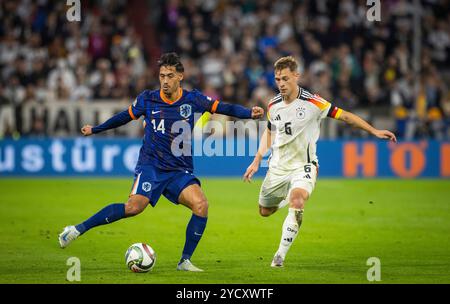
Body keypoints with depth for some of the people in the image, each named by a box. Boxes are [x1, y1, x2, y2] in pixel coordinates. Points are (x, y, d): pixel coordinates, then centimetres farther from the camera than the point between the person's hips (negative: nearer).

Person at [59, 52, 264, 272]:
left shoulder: (193, 99, 1)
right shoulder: (148, 99, 2)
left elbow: (224, 108, 0)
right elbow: (124, 117, 17)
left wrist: (250, 113, -17)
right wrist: (95, 129, 25)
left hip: (180, 171, 2)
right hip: (150, 165, -2)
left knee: (201, 204, -23)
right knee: (134, 207, -26)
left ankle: (185, 261, -10)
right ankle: (78, 229, -15)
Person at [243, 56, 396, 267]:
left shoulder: (312, 103, -15)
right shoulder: (273, 105, -2)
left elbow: (344, 116, -8)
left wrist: (374, 131, -12)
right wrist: (257, 160, 11)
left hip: (303, 165, -5)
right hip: (278, 165, 5)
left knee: (297, 201, -32)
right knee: (265, 211, 12)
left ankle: (281, 255, -26)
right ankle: (287, 196, 47)